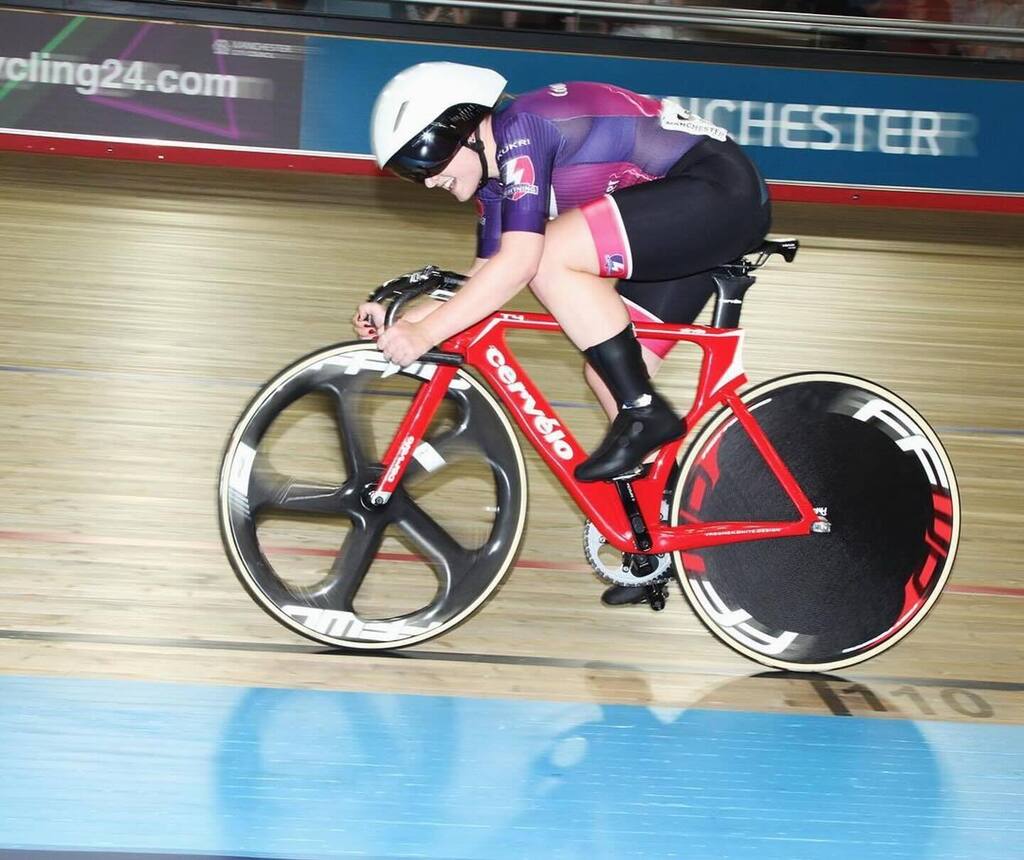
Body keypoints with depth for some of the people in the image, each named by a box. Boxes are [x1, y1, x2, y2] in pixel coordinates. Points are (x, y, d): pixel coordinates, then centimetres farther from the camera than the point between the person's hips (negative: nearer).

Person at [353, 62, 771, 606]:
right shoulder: (496, 178, 12)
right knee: (609, 375, 4)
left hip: (719, 188, -10)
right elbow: (486, 286, 14)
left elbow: (519, 262, -26)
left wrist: (427, 331, -23)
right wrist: (400, 316, 2)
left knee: (552, 257, -24)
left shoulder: (520, 129, -17)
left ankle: (645, 415, -15)